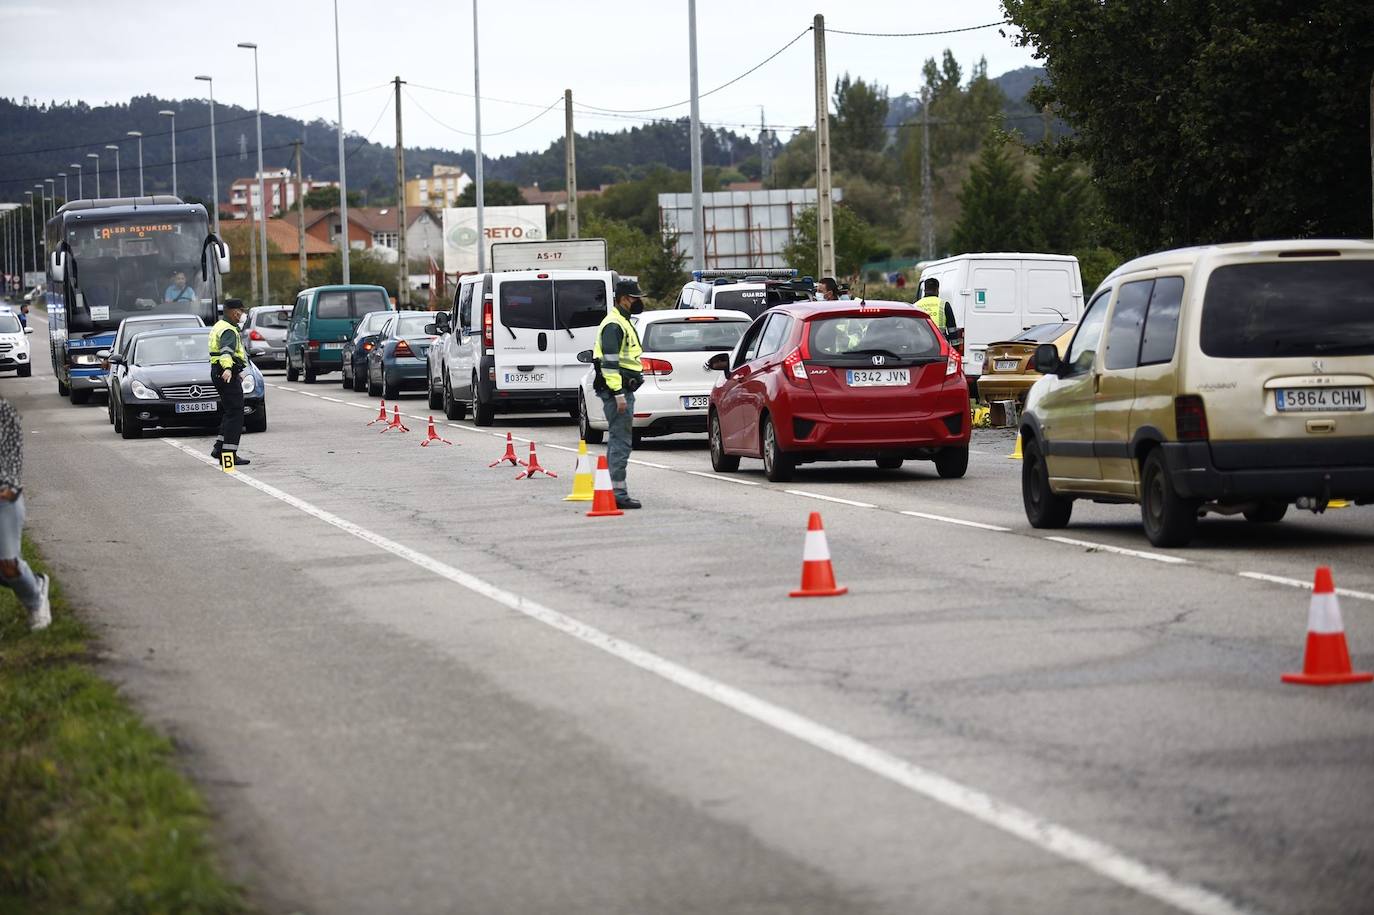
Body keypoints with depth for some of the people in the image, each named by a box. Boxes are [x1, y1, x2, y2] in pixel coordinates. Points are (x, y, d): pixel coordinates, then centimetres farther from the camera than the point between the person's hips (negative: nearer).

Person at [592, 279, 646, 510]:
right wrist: (619, 394, -24)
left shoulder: (622, 323, 20)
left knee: (618, 441, 14)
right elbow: (609, 363, -21)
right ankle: (618, 492, -13)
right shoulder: (613, 326, -14)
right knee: (621, 441, -12)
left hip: (621, 390, 11)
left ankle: (612, 491, 19)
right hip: (617, 390, -11)